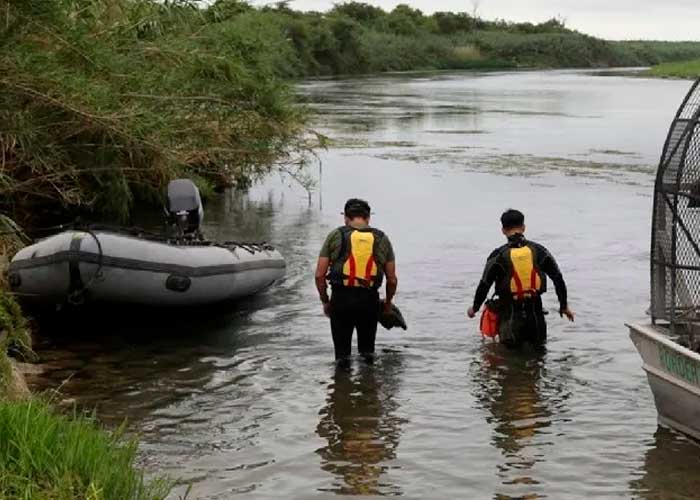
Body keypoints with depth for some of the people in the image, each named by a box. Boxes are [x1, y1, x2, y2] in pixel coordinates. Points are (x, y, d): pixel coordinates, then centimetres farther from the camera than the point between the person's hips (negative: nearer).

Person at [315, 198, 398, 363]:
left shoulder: (335, 236, 4)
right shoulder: (382, 239, 8)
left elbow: (319, 275, 0)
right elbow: (392, 280, 9)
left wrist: (325, 301, 13)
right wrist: (388, 302, 26)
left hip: (340, 299, -1)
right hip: (370, 300, 1)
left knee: (342, 350, 7)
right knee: (367, 349, 16)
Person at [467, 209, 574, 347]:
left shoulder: (498, 256, -6)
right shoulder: (539, 250, 2)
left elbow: (484, 285, -2)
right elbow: (558, 279, 6)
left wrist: (474, 308, 14)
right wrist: (564, 306, 18)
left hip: (510, 314, -2)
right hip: (536, 313, 2)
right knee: (539, 346, 15)